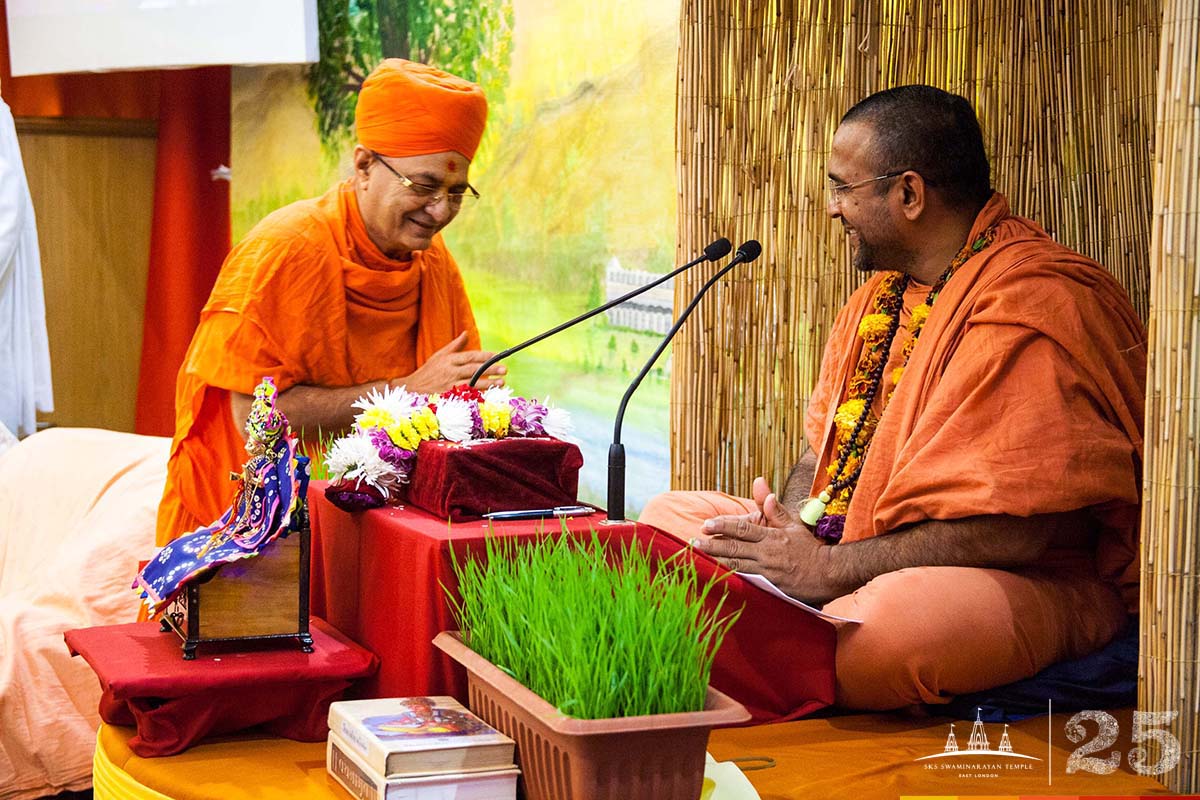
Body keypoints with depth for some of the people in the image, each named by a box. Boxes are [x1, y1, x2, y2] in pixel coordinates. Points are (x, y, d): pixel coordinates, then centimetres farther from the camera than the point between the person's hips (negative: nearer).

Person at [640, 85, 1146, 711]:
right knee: (668, 515, 8)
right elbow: (826, 445, 18)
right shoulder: (883, 290, 13)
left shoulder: (1032, 306, -19)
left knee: (896, 619, -41)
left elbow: (1018, 529, -25)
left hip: (1037, 582, -9)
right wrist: (791, 521, -6)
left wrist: (831, 567, -22)